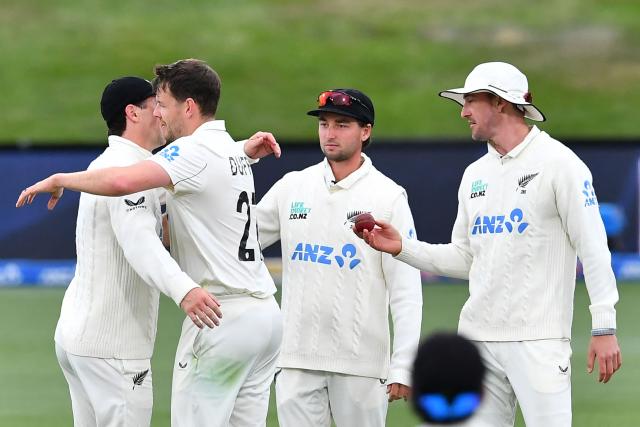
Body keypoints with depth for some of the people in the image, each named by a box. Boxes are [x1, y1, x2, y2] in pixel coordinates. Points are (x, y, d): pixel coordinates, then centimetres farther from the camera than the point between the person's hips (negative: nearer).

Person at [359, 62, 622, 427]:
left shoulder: (558, 163, -6)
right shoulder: (476, 174, 16)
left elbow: (594, 248, -9)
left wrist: (604, 328, -15)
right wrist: (402, 248, 7)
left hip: (539, 341, -7)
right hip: (477, 339, 7)